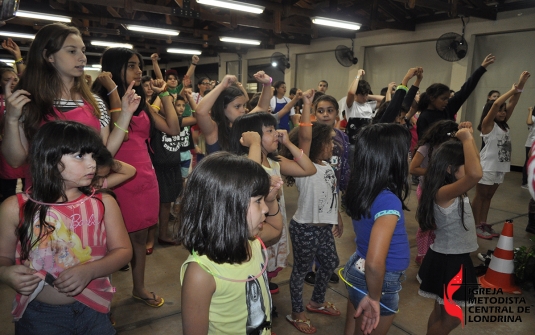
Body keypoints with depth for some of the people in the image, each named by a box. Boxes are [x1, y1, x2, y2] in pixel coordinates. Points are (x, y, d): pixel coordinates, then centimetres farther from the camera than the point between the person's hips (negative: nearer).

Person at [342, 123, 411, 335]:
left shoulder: (361, 187, -7)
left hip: (356, 269, 7)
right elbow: (375, 262, -35)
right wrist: (374, 298, -19)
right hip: (380, 283, -7)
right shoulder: (388, 201, -30)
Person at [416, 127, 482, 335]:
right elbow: (475, 174, -45)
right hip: (448, 261, -9)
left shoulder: (453, 191, 1)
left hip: (454, 257, 9)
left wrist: (469, 136, 0)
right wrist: (466, 139, -33)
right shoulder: (443, 193, -27)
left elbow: (474, 163, 14)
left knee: (441, 312, 22)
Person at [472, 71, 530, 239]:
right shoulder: (487, 124, -9)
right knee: (480, 196, 2)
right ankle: (476, 226, 10)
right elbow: (496, 103, -21)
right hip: (487, 167, -7)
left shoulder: (503, 124, 10)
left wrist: (520, 87, -3)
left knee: (488, 196, 13)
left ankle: (483, 224, 20)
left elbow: (512, 104, 6)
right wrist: (515, 88, -17)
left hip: (500, 166, 7)